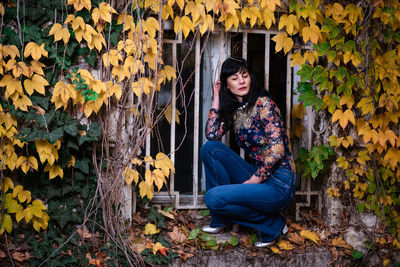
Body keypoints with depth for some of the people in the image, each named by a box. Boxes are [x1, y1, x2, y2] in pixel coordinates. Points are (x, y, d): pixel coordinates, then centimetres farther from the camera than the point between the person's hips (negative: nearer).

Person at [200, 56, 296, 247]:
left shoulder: (263, 104, -9)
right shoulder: (233, 110, 14)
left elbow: (277, 149, -17)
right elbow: (212, 135, 0)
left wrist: (255, 180, -13)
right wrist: (217, 98, 3)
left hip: (278, 184, -8)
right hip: (258, 177, 8)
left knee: (213, 198, -20)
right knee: (209, 148, -2)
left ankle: (272, 224, -2)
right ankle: (220, 219, 5)